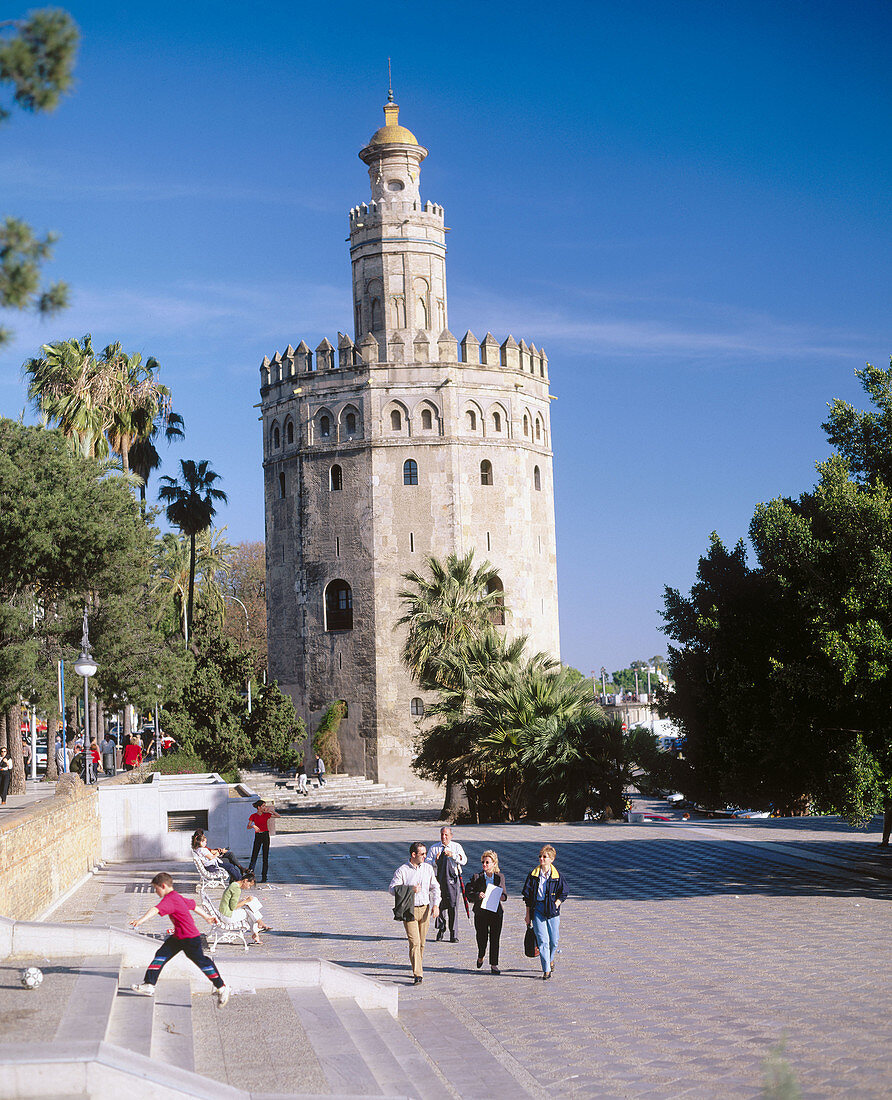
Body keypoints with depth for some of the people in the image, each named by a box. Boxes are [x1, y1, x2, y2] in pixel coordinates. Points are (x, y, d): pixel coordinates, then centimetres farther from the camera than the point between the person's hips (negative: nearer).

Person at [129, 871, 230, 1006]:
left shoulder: (169, 900, -20)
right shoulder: (178, 897, 12)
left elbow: (156, 910, -38)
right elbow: (193, 905, 26)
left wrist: (140, 920, -50)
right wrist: (207, 917, 41)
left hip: (190, 939, -10)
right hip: (178, 937, 10)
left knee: (200, 961, 0)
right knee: (161, 955, 4)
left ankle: (222, 988, 12)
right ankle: (148, 985, 6)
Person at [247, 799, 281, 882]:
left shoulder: (266, 815, 7)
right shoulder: (253, 816, 3)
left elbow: (279, 816, 5)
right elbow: (248, 827, -6)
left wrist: (271, 810, -3)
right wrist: (253, 826, -26)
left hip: (266, 836, 1)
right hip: (257, 836, -1)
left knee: (265, 857, 0)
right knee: (254, 856, -7)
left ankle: (264, 877, 3)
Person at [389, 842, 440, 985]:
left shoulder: (428, 868, 7)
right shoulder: (402, 870, -6)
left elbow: (435, 887, 12)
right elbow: (392, 888, -8)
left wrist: (436, 904, -1)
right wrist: (410, 890, -20)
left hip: (425, 909, 4)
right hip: (409, 910, -4)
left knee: (421, 942, 11)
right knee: (414, 942, -12)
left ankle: (418, 968, 27)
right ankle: (418, 974, -14)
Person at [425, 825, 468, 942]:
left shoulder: (457, 847, 8)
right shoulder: (434, 848, 10)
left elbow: (464, 861, -4)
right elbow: (427, 863, 4)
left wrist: (453, 855, -18)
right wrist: (435, 861, -16)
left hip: (453, 879, -1)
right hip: (439, 879, 1)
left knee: (453, 906, -5)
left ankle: (453, 934, 0)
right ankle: (441, 929, 20)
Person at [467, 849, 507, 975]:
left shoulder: (500, 877, 6)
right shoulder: (477, 877, -1)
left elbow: (505, 894, 13)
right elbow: (469, 893, -4)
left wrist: (502, 897, -10)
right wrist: (478, 895, -24)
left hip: (496, 912, 1)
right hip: (481, 912, -1)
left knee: (495, 939, 0)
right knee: (482, 937, 6)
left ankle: (494, 965, 8)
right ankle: (481, 956, 36)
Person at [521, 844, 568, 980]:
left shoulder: (557, 876, 1)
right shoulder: (533, 874, 3)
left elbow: (563, 894, 8)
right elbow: (527, 895, 7)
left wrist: (556, 904, -9)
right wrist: (528, 914, 6)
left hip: (552, 910, 0)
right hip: (537, 909, 0)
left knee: (554, 941, 4)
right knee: (543, 940, -8)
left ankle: (550, 960, 35)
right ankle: (546, 970, -5)